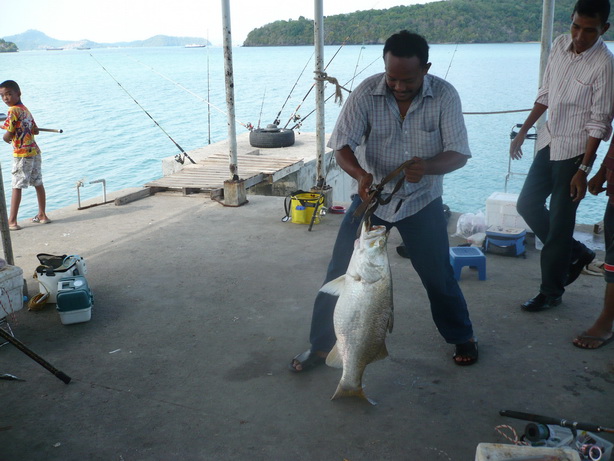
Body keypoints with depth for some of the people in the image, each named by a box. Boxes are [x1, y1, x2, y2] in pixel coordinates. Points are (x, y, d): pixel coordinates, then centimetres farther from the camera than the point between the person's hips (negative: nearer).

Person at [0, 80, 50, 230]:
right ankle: (42, 215, 21)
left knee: (17, 186, -5)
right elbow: (36, 130, 15)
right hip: (34, 151, 8)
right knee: (38, 184, 12)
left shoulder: (13, 111, -13)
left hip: (22, 154, -8)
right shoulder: (26, 109, 12)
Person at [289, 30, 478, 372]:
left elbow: (458, 153, -15)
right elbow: (342, 145, -15)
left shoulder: (445, 95, -14)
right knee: (341, 273, -2)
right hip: (371, 197, 0)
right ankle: (321, 345, 14)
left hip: (422, 202, 0)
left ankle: (463, 337, 32)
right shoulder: (367, 93, -15)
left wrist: (427, 167, -37)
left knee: (439, 276, 6)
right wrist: (360, 174, -37)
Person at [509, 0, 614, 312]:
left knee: (559, 223, -1)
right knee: (527, 204, 12)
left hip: (574, 150, -7)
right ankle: (575, 253, 31)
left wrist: (583, 170, -18)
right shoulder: (560, 45, 1)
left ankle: (551, 292, 14)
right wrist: (523, 131, 14)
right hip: (549, 142, 7)